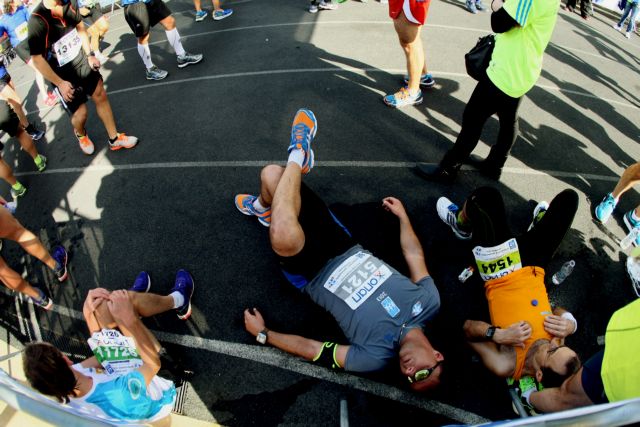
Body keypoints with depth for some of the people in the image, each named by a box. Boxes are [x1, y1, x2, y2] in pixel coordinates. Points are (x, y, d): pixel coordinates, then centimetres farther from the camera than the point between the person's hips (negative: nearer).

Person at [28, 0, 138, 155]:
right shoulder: (37, 20, -27)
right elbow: (37, 59, -21)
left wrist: (89, 55, 6)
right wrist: (60, 83, -20)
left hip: (82, 61, 6)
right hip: (62, 76, -5)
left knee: (101, 95, 10)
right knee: (80, 113, -1)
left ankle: (114, 138, 27)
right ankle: (80, 134, 36)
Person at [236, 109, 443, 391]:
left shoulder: (374, 357, -23)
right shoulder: (431, 300, -14)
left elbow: (313, 351, -15)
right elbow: (414, 255, 4)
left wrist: (263, 334, -7)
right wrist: (403, 215, 12)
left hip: (314, 274, -4)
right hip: (347, 251, 4)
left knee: (285, 237, -41)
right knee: (271, 174, -10)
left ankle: (299, 155, -11)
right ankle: (263, 208, 30)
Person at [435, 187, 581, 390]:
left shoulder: (505, 366, -31)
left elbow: (467, 326, -20)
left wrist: (497, 334, -38)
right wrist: (570, 325, -25)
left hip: (501, 273, -2)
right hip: (531, 266, 3)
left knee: (486, 195, -10)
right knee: (569, 196, 6)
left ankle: (462, 226, 29)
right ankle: (538, 225, 44)